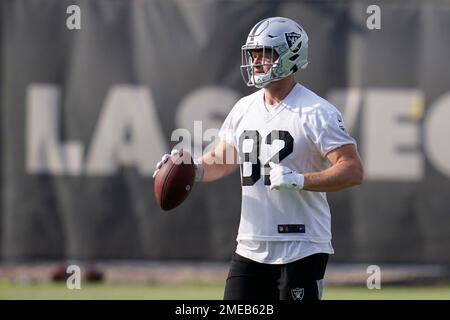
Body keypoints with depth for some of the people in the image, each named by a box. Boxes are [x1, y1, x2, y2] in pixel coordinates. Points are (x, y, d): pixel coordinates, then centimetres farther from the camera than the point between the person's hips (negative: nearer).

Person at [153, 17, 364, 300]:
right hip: (251, 248, 7)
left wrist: (299, 180, -26)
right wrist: (193, 168, 0)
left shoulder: (316, 113, -11)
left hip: (301, 251, -7)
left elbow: (353, 171, -16)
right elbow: (222, 160, 21)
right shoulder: (244, 109, 11)